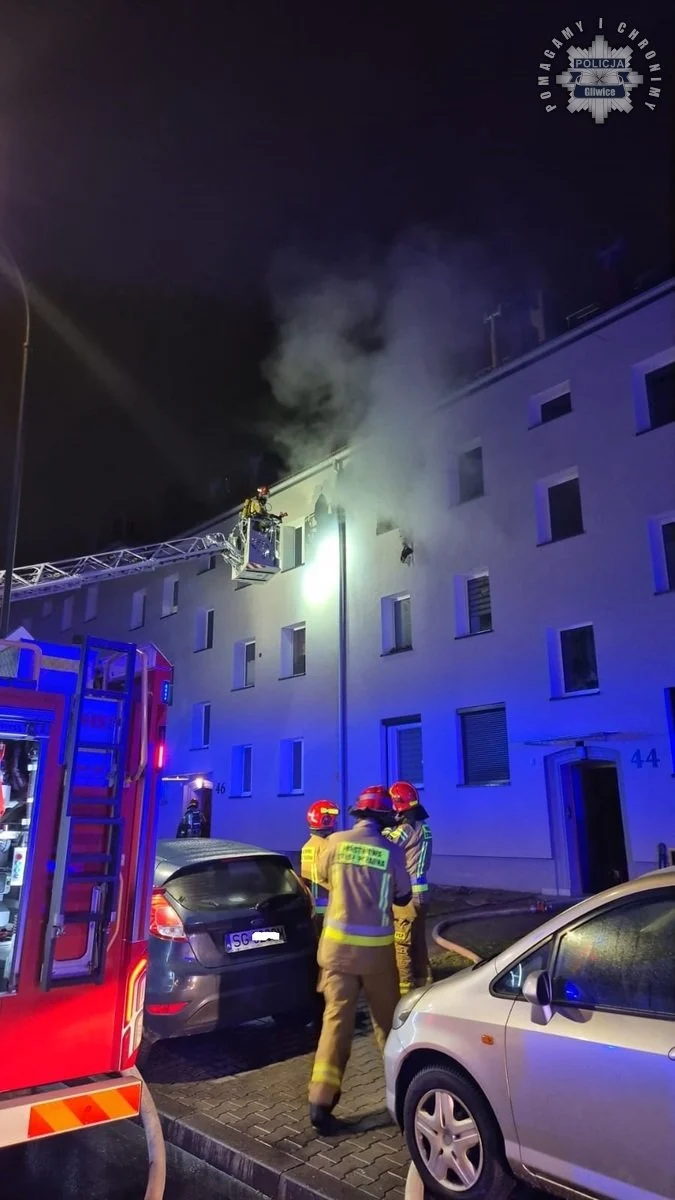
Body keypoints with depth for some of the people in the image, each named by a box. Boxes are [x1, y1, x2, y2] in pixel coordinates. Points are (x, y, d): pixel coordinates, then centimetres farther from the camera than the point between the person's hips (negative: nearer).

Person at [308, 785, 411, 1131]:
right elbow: (403, 897, 4)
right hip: (377, 946, -1)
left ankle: (321, 1099, 2)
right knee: (386, 1015, 18)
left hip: (338, 942, 1)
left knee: (336, 1016, 6)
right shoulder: (392, 851, -9)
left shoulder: (335, 842, -6)